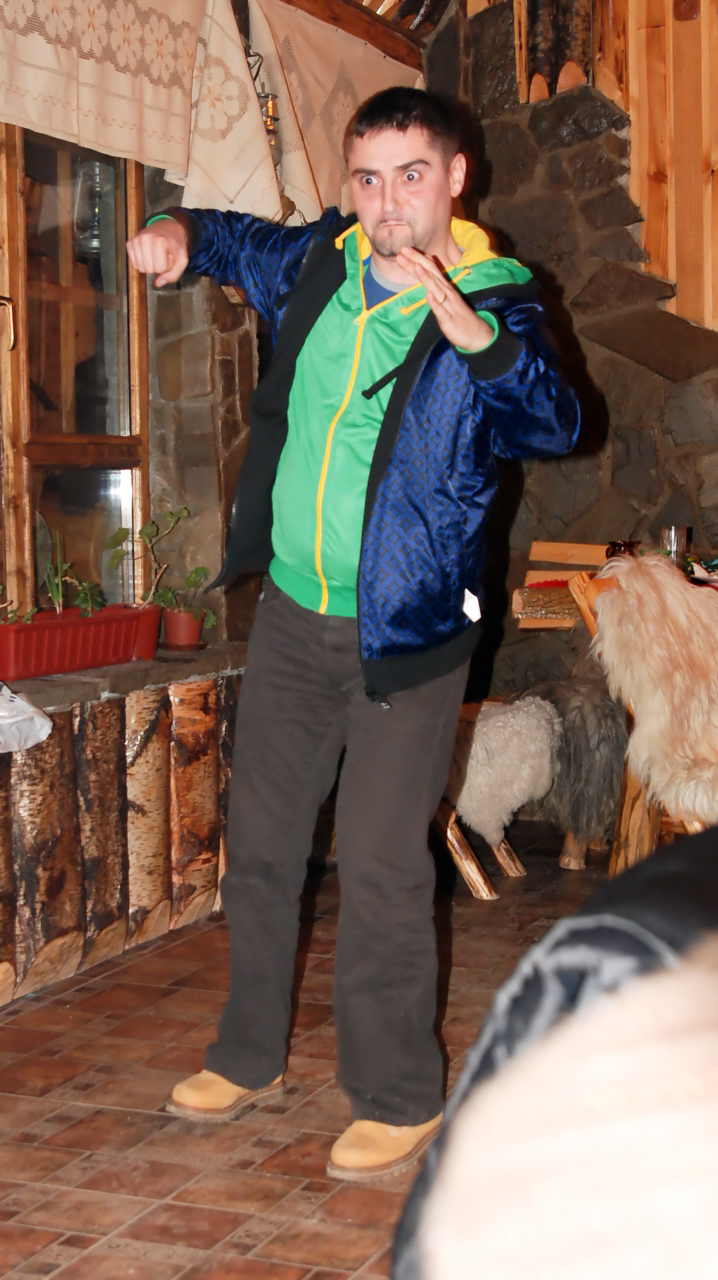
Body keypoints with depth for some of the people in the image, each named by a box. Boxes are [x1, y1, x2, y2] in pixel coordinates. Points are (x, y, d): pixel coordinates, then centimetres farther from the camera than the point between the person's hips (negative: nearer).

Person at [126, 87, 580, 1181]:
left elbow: (551, 424, -30)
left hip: (404, 632, -6)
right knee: (259, 845, 15)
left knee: (381, 868, -4)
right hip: (292, 613, 6)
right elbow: (239, 241, 25)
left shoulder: (495, 303, -11)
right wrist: (180, 234, 3)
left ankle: (400, 1099, 13)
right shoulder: (320, 262, 3)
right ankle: (250, 1058, 33)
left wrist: (463, 323, -45)